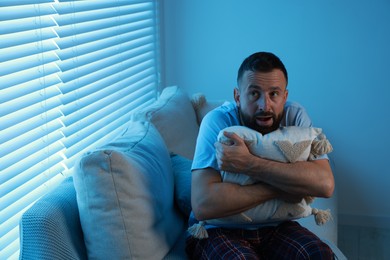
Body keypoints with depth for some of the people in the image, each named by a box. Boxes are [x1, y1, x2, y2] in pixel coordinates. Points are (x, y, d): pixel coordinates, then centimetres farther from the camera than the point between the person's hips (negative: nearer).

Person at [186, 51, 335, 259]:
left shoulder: (295, 116, -9)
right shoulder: (218, 121, -18)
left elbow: (325, 184, -25)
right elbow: (202, 204, -30)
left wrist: (248, 164, -31)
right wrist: (278, 190, -25)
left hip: (274, 226, 4)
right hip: (218, 230, -3)